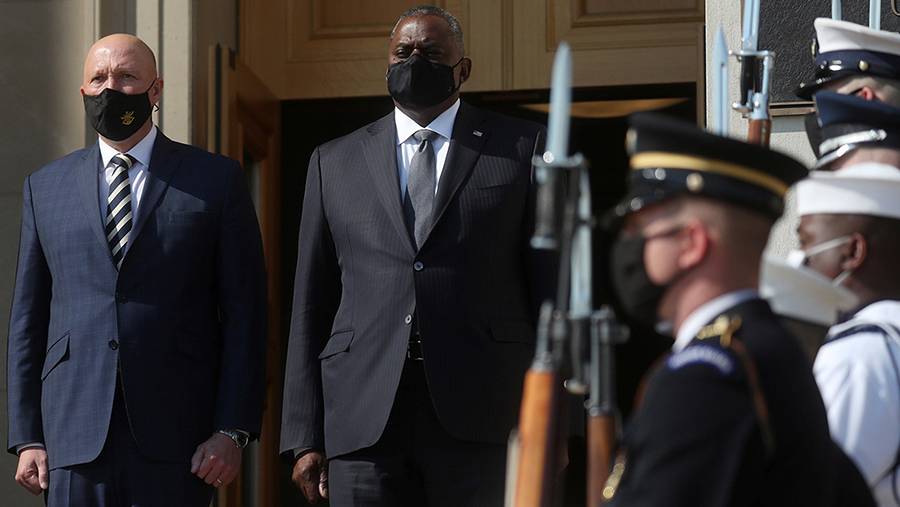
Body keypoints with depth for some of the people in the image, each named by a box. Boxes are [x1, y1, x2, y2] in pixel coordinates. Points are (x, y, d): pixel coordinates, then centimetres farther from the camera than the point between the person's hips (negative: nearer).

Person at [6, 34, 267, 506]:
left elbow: (244, 313, 3)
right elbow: (28, 320, 13)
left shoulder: (216, 180, 6)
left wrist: (232, 431, -6)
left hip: (177, 437, -2)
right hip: (75, 440, 2)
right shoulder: (46, 187, 14)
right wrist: (27, 437, 5)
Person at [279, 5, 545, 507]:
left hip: (481, 417, -2)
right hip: (365, 422, 2)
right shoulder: (335, 162, 17)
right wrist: (306, 437, 6)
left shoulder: (523, 148, 10)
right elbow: (311, 307, 14)